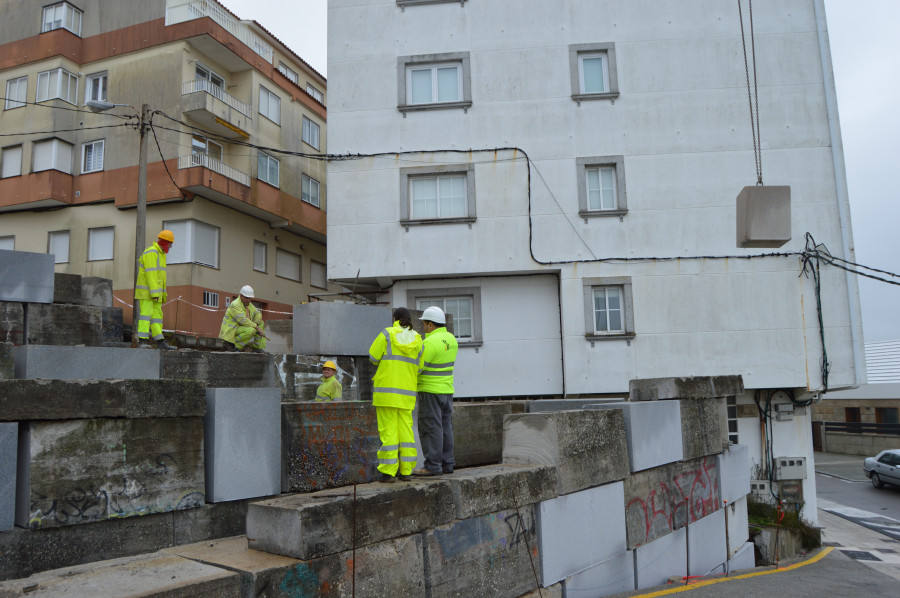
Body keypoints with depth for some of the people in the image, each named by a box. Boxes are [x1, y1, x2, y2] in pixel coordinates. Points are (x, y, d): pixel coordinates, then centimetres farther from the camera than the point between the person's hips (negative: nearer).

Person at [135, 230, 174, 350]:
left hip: (155, 290, 9)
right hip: (146, 290, -9)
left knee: (157, 315, 5)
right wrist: (154, 293, -25)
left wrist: (163, 293, 18)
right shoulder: (151, 253, -15)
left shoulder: (161, 254, 17)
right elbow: (151, 274, -22)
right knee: (146, 313, -13)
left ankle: (160, 341, 3)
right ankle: (143, 341, -15)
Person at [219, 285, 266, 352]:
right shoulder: (235, 305, -19)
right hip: (231, 331, -9)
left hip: (241, 329, 9)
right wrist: (257, 327, -24)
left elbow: (258, 314, 9)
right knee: (251, 331, -33)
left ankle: (257, 347, 3)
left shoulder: (248, 304, 9)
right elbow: (243, 320, -27)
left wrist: (255, 324, -11)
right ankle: (235, 344, -14)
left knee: (261, 323, 8)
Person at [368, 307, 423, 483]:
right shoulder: (417, 340, 5)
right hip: (407, 393, 4)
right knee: (405, 430, 9)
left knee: (388, 430, -2)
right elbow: (418, 368, 7)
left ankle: (389, 472, -2)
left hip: (386, 391, -4)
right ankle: (406, 470, 11)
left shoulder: (387, 334, -6)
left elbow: (373, 357, -3)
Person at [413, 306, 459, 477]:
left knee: (430, 427, -5)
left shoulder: (431, 342, -18)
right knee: (445, 427, 11)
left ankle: (433, 466, -3)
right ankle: (447, 463, 15)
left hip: (430, 390, -9)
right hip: (447, 390, 9)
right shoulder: (451, 339, 10)